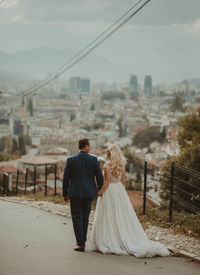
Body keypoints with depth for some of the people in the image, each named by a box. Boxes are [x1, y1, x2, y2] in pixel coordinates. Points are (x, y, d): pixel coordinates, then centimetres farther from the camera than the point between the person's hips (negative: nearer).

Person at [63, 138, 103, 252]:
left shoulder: (71, 160, -5)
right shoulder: (94, 159, -4)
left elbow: (66, 179, -1)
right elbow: (99, 177, -1)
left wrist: (65, 194, 10)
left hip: (75, 193, -2)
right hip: (89, 193, 2)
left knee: (77, 217, 5)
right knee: (85, 217, 16)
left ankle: (81, 244, -2)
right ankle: (82, 241, 21)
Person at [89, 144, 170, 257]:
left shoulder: (107, 165, -14)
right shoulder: (122, 164, 6)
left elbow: (107, 182, -16)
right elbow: (123, 181, 11)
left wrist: (99, 192, -6)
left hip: (109, 191, -6)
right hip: (120, 191, 6)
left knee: (109, 217, 2)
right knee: (123, 217, 9)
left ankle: (110, 243, 4)